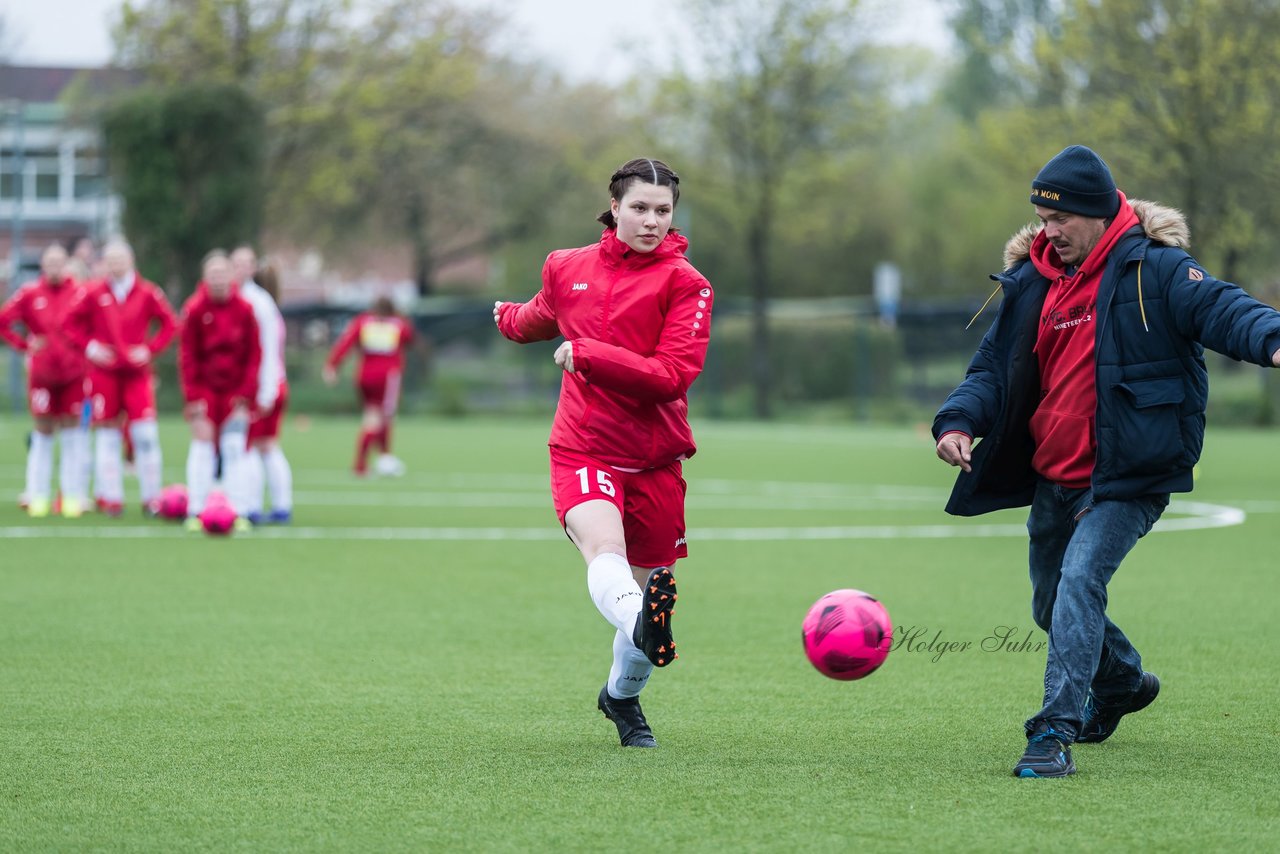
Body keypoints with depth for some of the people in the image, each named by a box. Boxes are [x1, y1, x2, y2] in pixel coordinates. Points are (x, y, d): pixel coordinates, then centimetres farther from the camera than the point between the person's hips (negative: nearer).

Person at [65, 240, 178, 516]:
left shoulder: (147, 293, -1)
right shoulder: (94, 294, 1)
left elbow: (169, 323, 4)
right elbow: (72, 323, 8)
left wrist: (151, 349, -6)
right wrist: (89, 346, -5)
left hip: (137, 371, -1)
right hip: (104, 372, 1)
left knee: (145, 434, -8)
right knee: (107, 435, 3)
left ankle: (150, 497, 0)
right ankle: (110, 498, 9)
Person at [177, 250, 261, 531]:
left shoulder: (244, 310, -2)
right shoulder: (194, 310, -6)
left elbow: (254, 354, 1)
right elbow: (187, 356, -5)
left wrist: (246, 392, -5)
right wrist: (193, 396, -10)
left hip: (235, 389, 1)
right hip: (205, 388, -1)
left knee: (235, 449, -2)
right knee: (202, 447, -4)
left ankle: (239, 513, 2)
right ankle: (195, 512, 1)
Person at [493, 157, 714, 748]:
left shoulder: (684, 283, -3)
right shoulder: (567, 269, 8)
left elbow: (673, 374, -15)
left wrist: (589, 354, -19)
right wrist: (510, 319, 55)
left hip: (655, 459, 0)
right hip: (582, 450, 0)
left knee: (648, 586, 7)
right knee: (604, 550, -30)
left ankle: (622, 695, 35)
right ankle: (644, 626, -62)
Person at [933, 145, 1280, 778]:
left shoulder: (1154, 269, -10)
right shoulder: (1030, 283, 7)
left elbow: (1222, 310, -24)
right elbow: (994, 367, 10)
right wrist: (959, 420, -10)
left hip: (1127, 476, -7)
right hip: (1052, 477, 7)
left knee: (1079, 579, -26)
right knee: (1052, 606, 20)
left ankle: (1056, 731, -26)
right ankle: (1123, 683, 49)